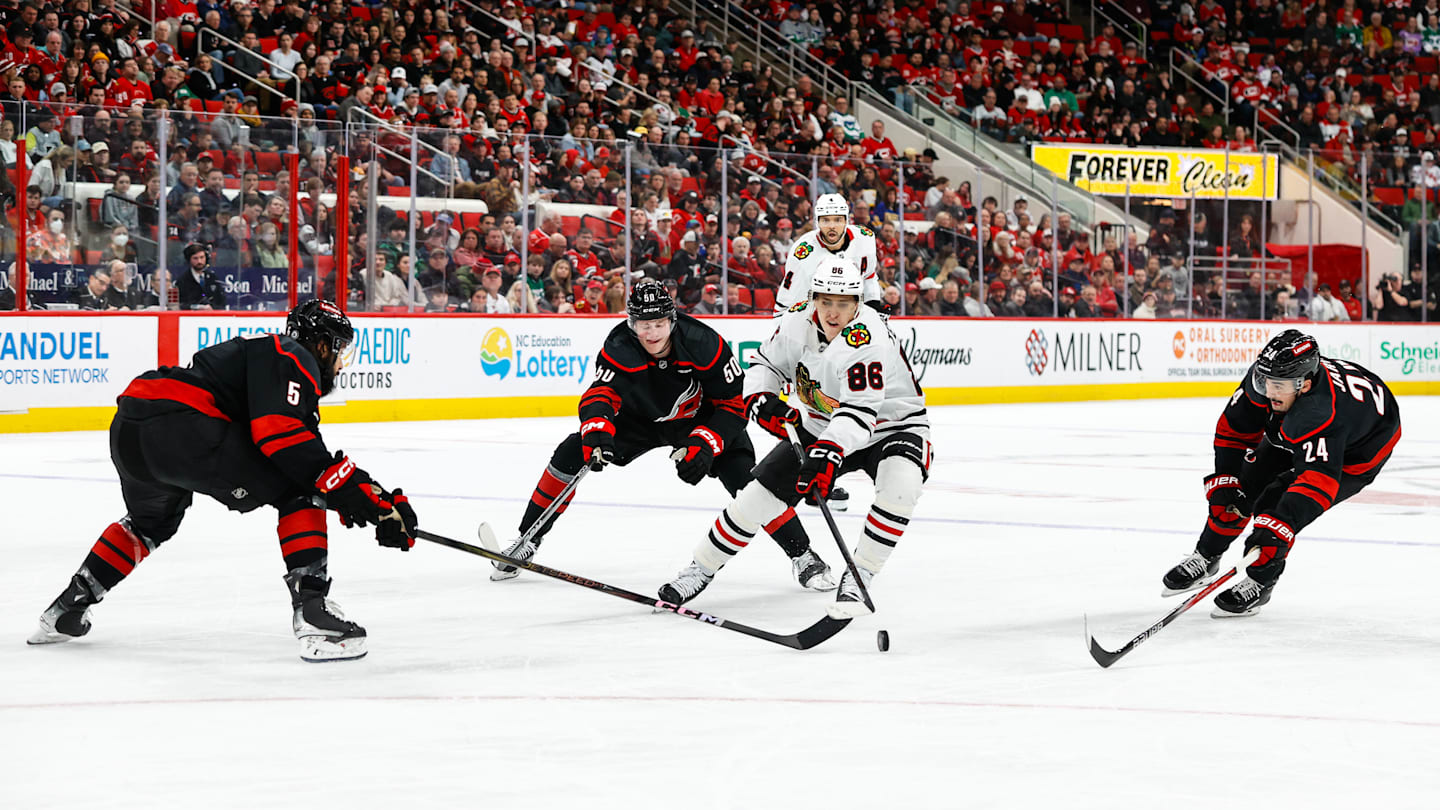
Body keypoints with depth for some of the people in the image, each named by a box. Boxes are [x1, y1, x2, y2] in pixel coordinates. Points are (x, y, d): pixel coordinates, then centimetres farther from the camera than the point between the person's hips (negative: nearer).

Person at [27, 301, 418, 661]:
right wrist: (347, 486, -16)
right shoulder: (293, 358, 3)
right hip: (182, 425, -10)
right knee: (300, 491, -3)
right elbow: (280, 432, -16)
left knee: (152, 520, 38)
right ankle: (312, 610, -14)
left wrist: (377, 496, 24)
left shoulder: (263, 353, 32)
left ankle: (66, 608, 41)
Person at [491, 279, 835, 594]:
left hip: (701, 420, -2)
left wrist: (705, 445, -34)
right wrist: (596, 429, -54)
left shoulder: (703, 345, -31)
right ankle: (528, 540, 5)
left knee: (745, 479, -22)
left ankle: (804, 557, -8)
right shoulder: (619, 348, -27)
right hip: (641, 418, 2)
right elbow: (600, 394, -32)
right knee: (571, 454, -10)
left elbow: (734, 403, -23)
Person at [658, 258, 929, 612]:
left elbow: (858, 412, -43)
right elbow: (765, 363, 2)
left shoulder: (867, 337, -34)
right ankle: (701, 569, 16)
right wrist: (762, 400, -19)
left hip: (891, 422, -5)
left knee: (900, 487, -35)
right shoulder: (798, 321, -14)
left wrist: (828, 454, -57)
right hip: (820, 428, 5)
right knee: (759, 496, -3)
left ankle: (858, 576, -20)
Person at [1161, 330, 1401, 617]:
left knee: (1277, 505, -19)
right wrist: (1224, 482, -17)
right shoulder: (1266, 378, -26)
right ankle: (1206, 559, 23)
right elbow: (1234, 429, -11)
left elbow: (1317, 480, -55)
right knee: (1244, 485, 1)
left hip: (1358, 450, -7)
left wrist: (1276, 528, -64)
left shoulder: (1321, 415, -47)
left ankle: (1260, 582, 3)